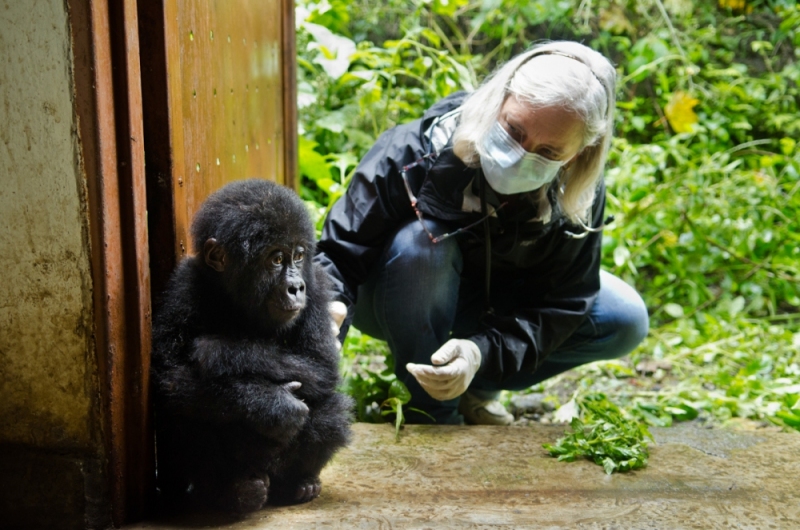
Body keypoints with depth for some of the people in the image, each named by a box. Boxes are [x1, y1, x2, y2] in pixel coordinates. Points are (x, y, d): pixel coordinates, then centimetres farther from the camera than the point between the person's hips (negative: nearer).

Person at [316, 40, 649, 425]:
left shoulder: (578, 199, -23)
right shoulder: (414, 154, -33)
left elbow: (560, 305, -21)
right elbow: (341, 252, -29)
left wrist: (482, 352, -38)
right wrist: (331, 308, -52)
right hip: (400, 303, -3)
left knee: (625, 321, -13)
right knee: (423, 241, -38)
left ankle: (476, 388, 0)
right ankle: (432, 411, -17)